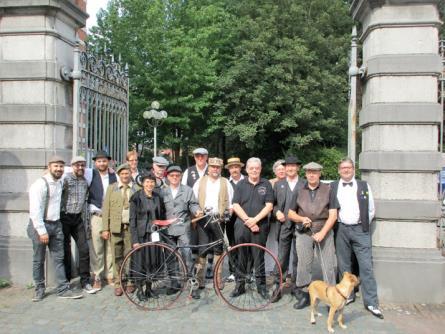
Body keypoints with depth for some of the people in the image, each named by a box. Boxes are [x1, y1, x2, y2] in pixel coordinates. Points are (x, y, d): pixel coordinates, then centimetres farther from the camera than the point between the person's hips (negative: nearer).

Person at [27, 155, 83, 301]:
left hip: (56, 225, 6)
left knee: (59, 259, 6)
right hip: (40, 225, -6)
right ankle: (39, 289, 23)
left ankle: (63, 289, 11)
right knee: (39, 260, 8)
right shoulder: (40, 184, -15)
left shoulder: (60, 183, 8)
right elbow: (35, 210, -19)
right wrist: (42, 231, -20)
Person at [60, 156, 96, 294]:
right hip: (65, 217, -4)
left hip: (78, 218, 5)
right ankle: (66, 281, 19)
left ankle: (85, 282, 8)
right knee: (66, 250, 5)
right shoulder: (66, 178, -10)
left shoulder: (85, 180, 7)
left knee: (84, 249, 0)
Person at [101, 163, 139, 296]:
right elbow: (106, 209, 7)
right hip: (116, 227, 1)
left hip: (132, 227, 0)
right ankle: (118, 284, 14)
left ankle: (129, 283, 17)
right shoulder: (111, 188, 10)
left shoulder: (137, 189, 8)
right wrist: (105, 228, 1)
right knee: (117, 257, 3)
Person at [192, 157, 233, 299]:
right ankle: (198, 281, -2)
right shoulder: (200, 181, 11)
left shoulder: (226, 183, 11)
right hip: (203, 219, -1)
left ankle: (218, 278, 22)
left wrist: (228, 213, -5)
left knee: (218, 249, 10)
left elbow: (231, 201, 9)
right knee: (202, 250, -6)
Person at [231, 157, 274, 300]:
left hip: (260, 226, -1)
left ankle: (261, 286, 16)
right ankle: (240, 285, 18)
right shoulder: (241, 184, 7)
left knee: (259, 257, 4)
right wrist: (248, 220, -10)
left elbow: (269, 206, -2)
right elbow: (236, 205, 0)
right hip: (242, 226, 1)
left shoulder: (266, 184, 5)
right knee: (241, 257, 7)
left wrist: (255, 219, -12)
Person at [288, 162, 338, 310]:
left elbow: (333, 215, -3)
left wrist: (322, 233, -13)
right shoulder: (299, 191, 9)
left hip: (324, 231, -1)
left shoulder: (328, 190, 3)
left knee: (328, 265, -1)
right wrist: (301, 218, -8)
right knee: (303, 264, 3)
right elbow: (291, 214, 13)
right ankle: (303, 295, 16)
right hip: (304, 232, 2)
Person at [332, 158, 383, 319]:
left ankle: (371, 302, 4)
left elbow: (371, 209, 9)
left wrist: (364, 225, 5)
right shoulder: (332, 187, 5)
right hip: (341, 230, 1)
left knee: (366, 266, -3)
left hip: (360, 230, -1)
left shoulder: (364, 186, 5)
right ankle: (347, 295, 24)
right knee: (344, 265, 10)